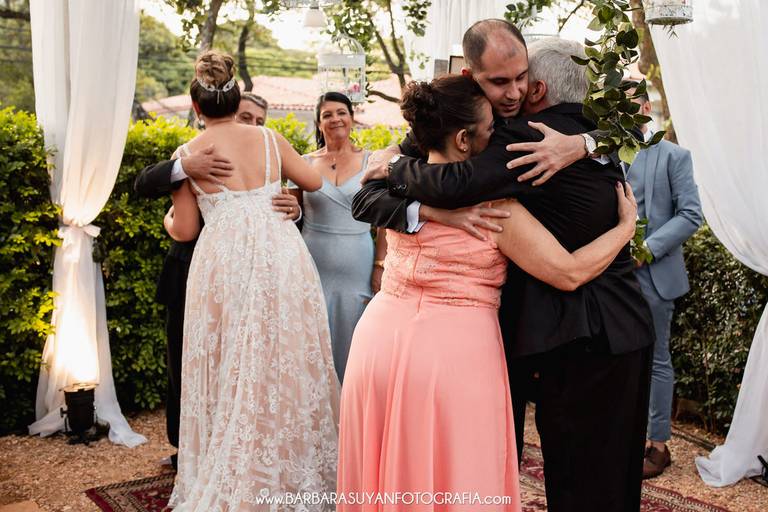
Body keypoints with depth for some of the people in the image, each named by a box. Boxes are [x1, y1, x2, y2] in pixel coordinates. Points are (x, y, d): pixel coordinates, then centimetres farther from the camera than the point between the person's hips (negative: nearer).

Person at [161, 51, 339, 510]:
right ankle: (295, 469, 24)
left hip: (224, 264, -1)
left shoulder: (188, 153, 2)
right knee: (286, 367, 12)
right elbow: (313, 181, 18)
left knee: (231, 372, 10)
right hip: (281, 260, 1)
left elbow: (184, 230, 6)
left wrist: (167, 220, 28)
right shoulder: (269, 138, 4)